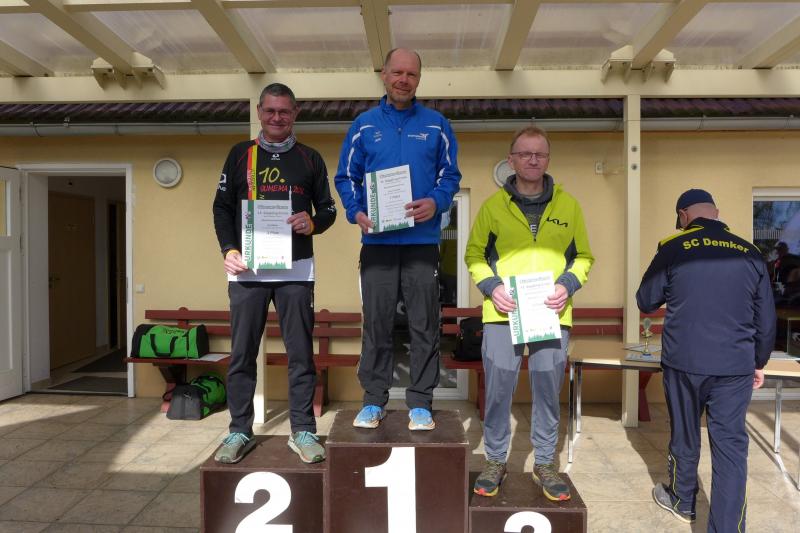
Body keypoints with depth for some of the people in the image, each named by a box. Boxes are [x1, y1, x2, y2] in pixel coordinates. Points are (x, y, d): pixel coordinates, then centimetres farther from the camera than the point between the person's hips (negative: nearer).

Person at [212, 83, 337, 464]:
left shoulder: (309, 158, 11)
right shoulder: (240, 155, 11)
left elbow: (328, 209, 12)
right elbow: (222, 208, 9)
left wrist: (312, 223, -10)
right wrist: (229, 250, -5)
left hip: (295, 270, 0)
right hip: (246, 268, 1)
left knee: (301, 353, 2)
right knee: (242, 353, 5)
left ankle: (303, 431, 14)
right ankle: (240, 432, 18)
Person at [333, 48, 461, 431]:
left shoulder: (436, 125, 10)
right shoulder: (364, 124, 10)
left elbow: (450, 174, 8)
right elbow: (346, 176, 9)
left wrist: (435, 202, -12)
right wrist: (356, 212, -9)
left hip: (422, 240, 0)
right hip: (377, 241, 1)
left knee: (423, 324, 3)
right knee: (376, 323, 5)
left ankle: (420, 403, 15)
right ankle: (373, 400, 18)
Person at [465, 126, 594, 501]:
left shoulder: (568, 205, 8)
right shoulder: (493, 205, 5)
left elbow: (583, 256, 14)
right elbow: (474, 254, 10)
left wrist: (568, 285, -5)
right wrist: (491, 287, -7)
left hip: (552, 315, 1)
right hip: (502, 314, -1)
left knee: (548, 391, 9)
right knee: (498, 389, 4)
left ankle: (544, 463, 28)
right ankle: (495, 460, 24)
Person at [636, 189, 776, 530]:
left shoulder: (674, 249, -5)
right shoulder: (750, 254, 4)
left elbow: (646, 302, 4)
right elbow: (766, 319, 9)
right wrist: (759, 362, 21)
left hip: (684, 362, -1)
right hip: (736, 366, 2)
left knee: (684, 436, 16)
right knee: (731, 445, 7)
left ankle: (682, 502, 37)